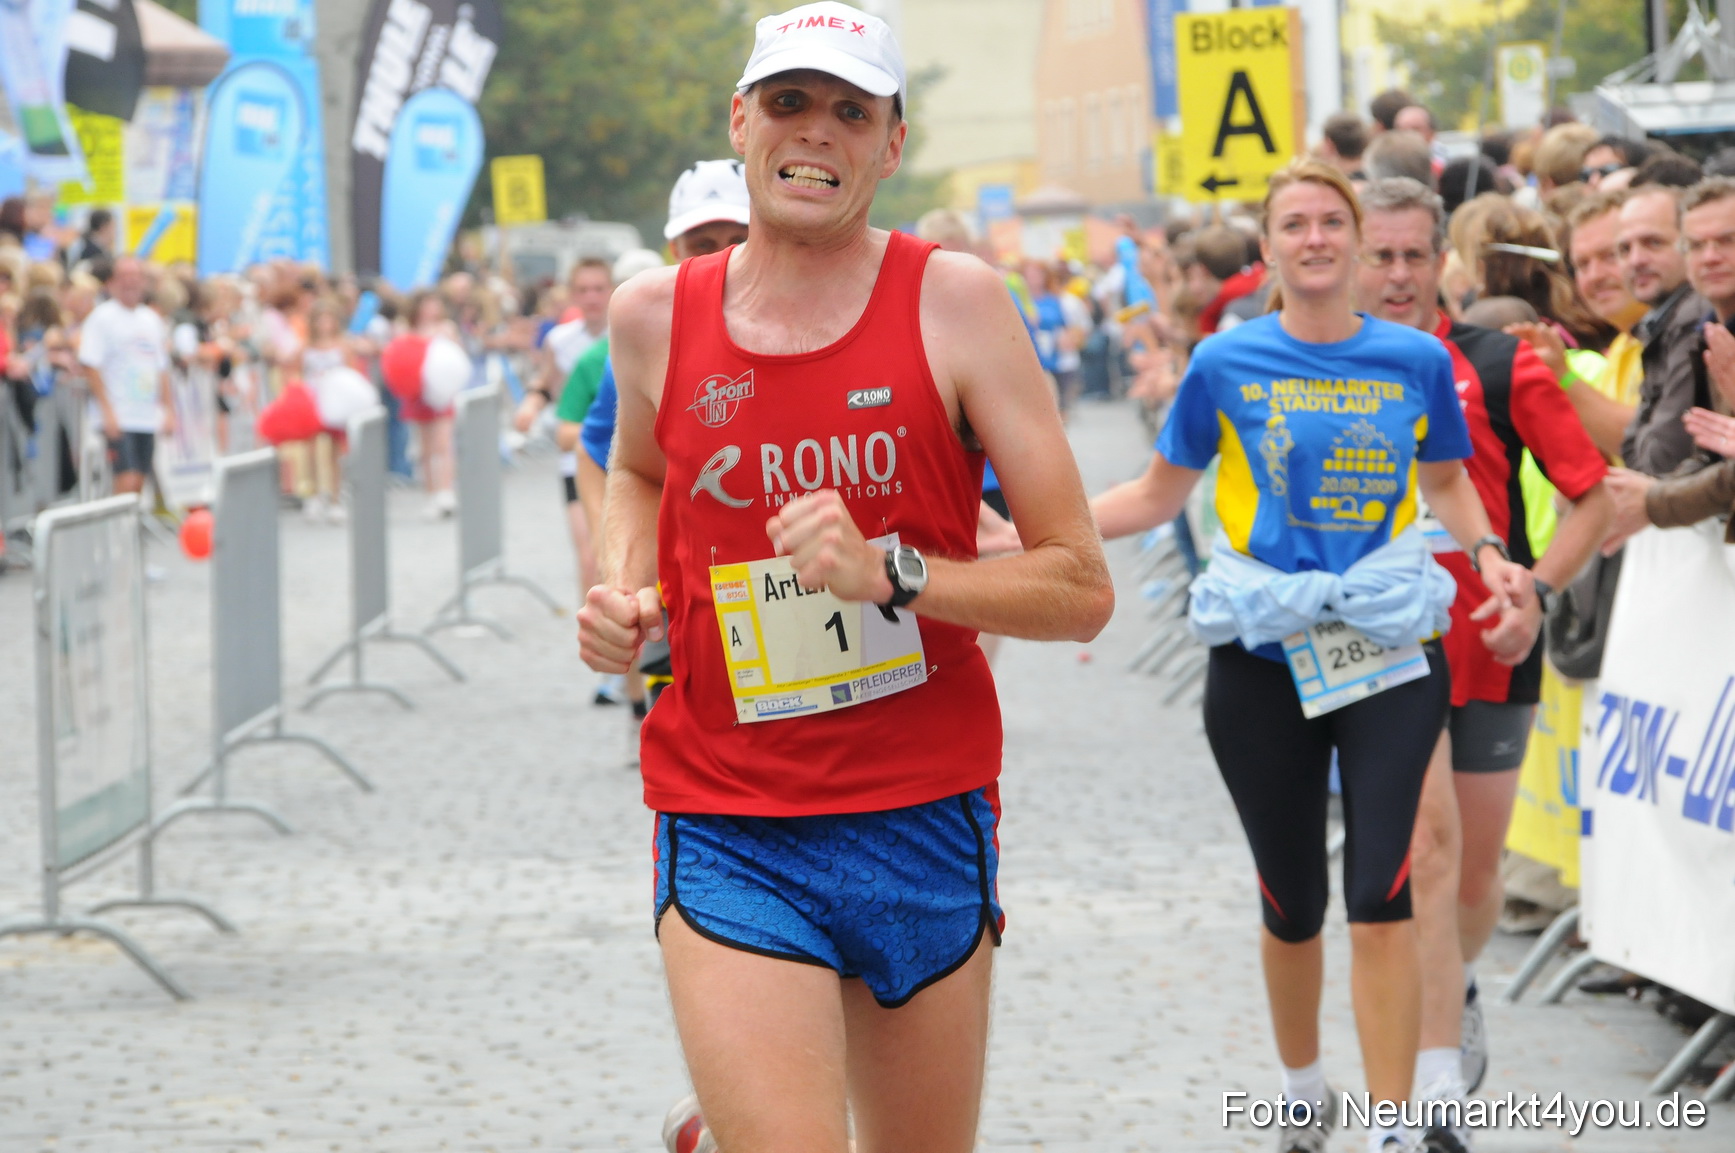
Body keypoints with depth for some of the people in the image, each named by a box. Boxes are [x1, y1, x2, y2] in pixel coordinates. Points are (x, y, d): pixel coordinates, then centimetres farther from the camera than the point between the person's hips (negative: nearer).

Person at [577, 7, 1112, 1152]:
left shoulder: (954, 302, -4)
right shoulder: (656, 316, 2)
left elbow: (1081, 587, -6)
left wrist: (888, 573, -20)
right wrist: (626, 588, 7)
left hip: (927, 827, 0)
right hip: (727, 834, 0)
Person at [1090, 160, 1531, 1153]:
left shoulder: (1417, 360, 1)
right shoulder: (1228, 363, -1)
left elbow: (1447, 480, 17)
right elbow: (1159, 495, 7)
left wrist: (1490, 553, -2)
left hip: (1389, 653, 0)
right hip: (1264, 660, 1)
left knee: (1380, 897, -13)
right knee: (1293, 905, 11)